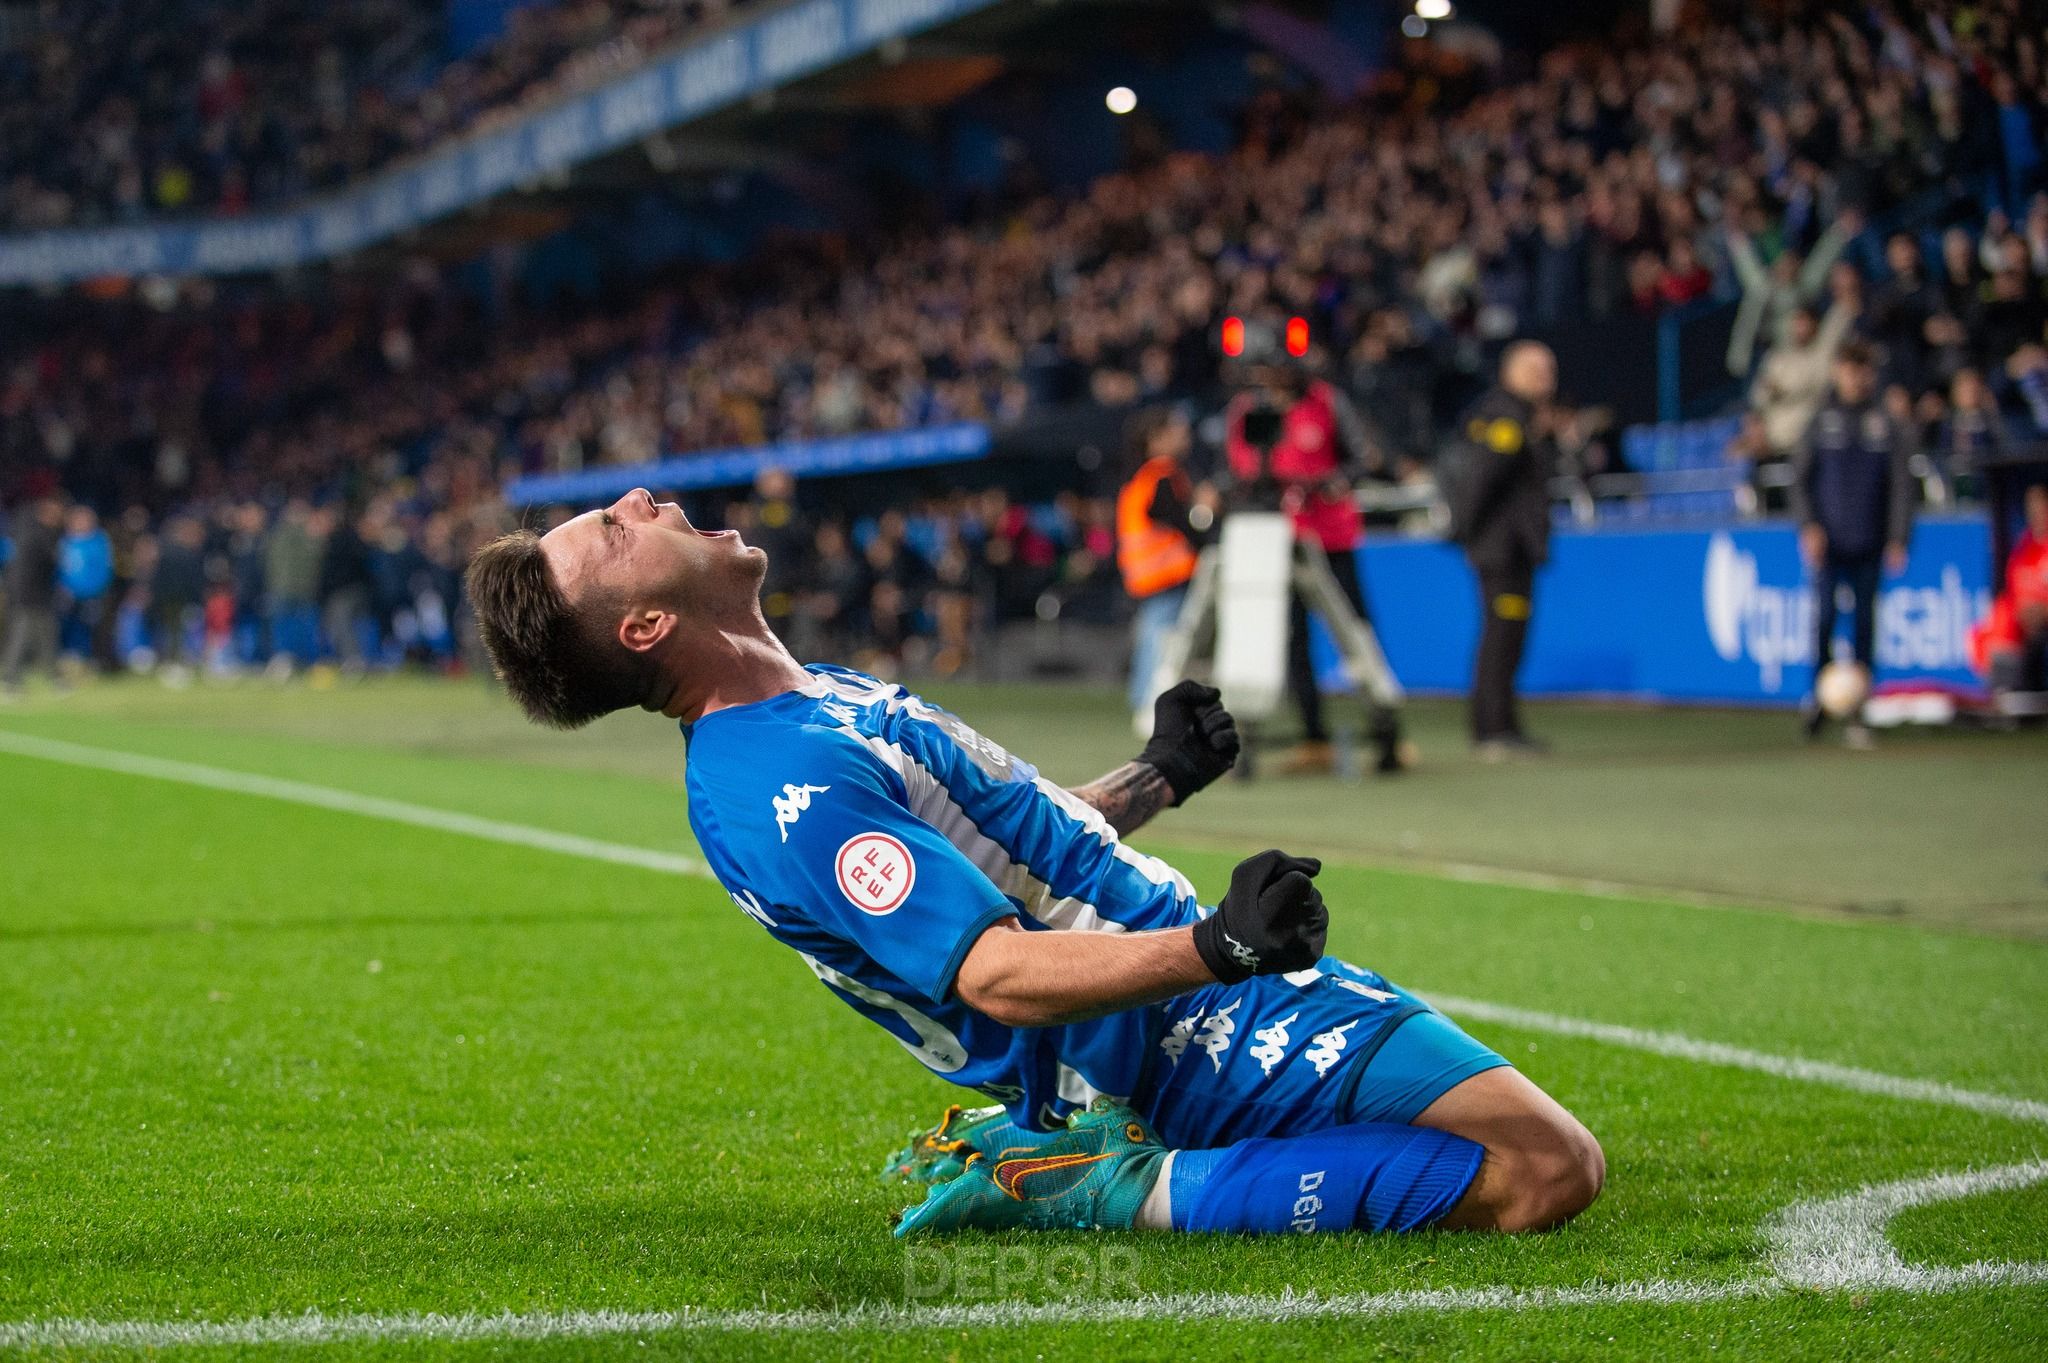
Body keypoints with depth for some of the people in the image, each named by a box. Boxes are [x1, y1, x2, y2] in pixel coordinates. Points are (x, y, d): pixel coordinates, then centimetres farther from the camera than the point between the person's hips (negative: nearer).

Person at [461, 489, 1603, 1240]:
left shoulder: (819, 699, 12)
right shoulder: (778, 787, -22)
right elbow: (1001, 976, -30)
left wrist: (1158, 779, 33)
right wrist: (1219, 948, -42)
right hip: (1185, 1039, -10)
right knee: (1546, 1168, -20)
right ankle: (1127, 1193, -14)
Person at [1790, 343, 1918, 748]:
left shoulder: (1889, 426, 7)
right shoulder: (1822, 422, 7)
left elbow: (1901, 486, 6)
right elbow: (1800, 479, 7)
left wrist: (1898, 538, -4)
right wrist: (1808, 525, -7)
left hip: (1869, 544, 1)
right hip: (1827, 541, -1)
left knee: (1864, 623, 0)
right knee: (1824, 615, -14)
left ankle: (1856, 715, 4)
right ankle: (1819, 695, 5)